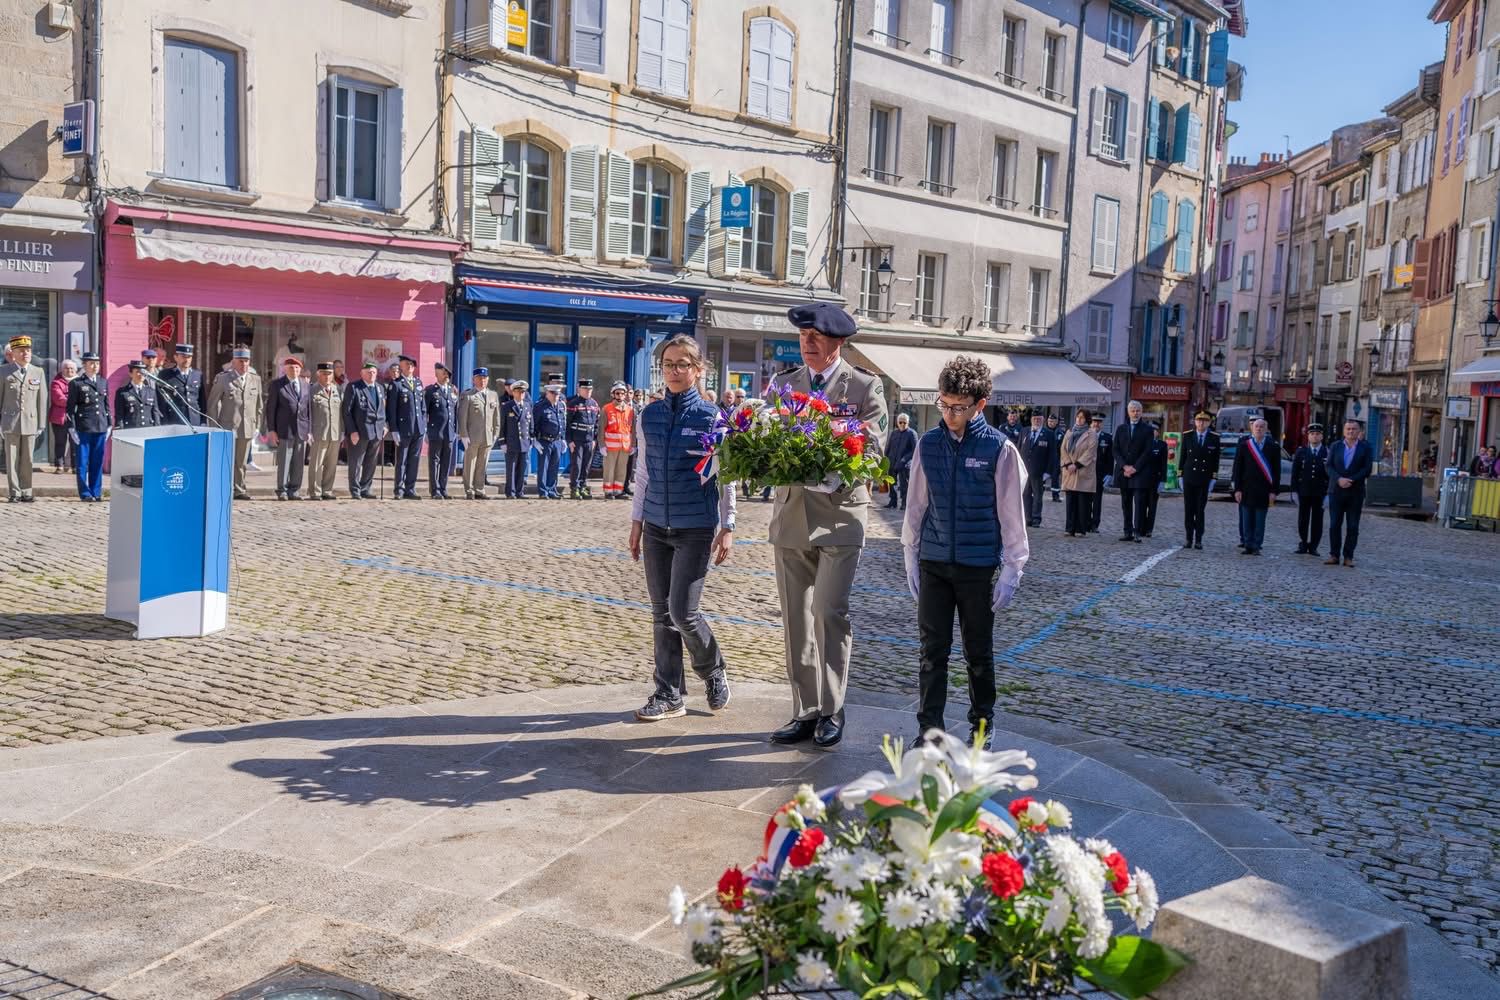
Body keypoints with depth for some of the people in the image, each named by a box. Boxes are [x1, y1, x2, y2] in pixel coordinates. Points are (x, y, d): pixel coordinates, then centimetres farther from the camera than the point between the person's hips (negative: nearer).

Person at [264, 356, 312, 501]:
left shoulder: (305, 386, 13)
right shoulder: (277, 384, 2)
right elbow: (270, 408, 0)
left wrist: (309, 430, 8)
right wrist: (271, 430, -6)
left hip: (302, 430, 4)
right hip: (284, 429, -3)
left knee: (299, 463, 4)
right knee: (283, 462, -3)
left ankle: (294, 491, 11)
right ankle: (282, 491, 4)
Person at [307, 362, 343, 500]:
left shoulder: (338, 391, 13)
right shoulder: (312, 392, 2)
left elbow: (344, 411, 15)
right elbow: (306, 413, 2)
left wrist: (343, 431, 10)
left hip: (336, 434, 4)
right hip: (319, 434, -4)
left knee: (331, 465, 7)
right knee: (316, 464, -3)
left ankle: (327, 491, 15)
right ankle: (314, 492, 3)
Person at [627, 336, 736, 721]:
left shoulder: (711, 417, -5)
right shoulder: (649, 415, 7)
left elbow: (726, 476, -1)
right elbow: (643, 472, 14)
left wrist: (727, 527, -2)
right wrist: (637, 521, 13)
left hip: (696, 528, -4)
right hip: (656, 526, 4)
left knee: (682, 612, -7)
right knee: (662, 613, 6)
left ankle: (714, 672, 21)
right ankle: (669, 695, 16)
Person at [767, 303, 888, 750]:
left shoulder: (865, 386, 0)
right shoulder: (783, 383, 12)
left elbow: (874, 450, -6)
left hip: (840, 513, -4)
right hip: (790, 512, 4)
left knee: (828, 612, -10)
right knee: (795, 618, 7)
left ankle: (831, 711, 4)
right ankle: (806, 712, 17)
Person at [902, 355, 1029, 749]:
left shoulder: (999, 449, -7)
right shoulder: (928, 444, 2)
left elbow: (1012, 514, -3)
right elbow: (916, 505, 9)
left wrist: (1011, 570, -4)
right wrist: (911, 557, 9)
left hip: (979, 566, -2)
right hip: (933, 563, 2)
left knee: (979, 652, 10)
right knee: (933, 650, 3)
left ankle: (982, 726, 25)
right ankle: (929, 730, 10)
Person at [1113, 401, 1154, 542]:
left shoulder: (1147, 429, 2)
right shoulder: (1121, 429, 12)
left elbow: (1147, 451, -4)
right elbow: (1116, 450, 6)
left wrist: (1135, 468, -11)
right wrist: (1124, 466, -7)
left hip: (1140, 472, -3)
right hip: (1123, 471, 4)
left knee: (1139, 502, -9)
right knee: (1126, 503, 5)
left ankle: (1137, 532, -8)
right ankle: (1128, 532, 9)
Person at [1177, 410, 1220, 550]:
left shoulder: (1214, 438, 0)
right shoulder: (1187, 436, 3)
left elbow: (1216, 460, 1)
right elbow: (1182, 457, 5)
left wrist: (1213, 478, -4)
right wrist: (1180, 476, 2)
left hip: (1204, 480, -1)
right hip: (1189, 479, 1)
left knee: (1200, 511, 1)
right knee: (1188, 510, 2)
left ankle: (1198, 540, 5)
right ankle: (1189, 539, 8)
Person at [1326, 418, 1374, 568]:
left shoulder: (1365, 447, 3)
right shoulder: (1335, 446, 8)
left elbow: (1367, 469, -5)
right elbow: (1329, 466, 0)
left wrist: (1350, 480, -16)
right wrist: (1339, 479, -17)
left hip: (1355, 492, -1)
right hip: (1336, 491, 1)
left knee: (1352, 526, 1)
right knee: (1334, 525, 1)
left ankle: (1348, 557, 5)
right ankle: (1334, 555, 6)